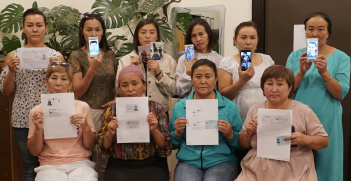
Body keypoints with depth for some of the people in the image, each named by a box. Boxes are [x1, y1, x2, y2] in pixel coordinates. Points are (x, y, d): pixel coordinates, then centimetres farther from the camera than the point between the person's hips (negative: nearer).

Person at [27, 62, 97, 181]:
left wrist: (85, 127, -12)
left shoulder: (82, 107, 4)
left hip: (79, 163, 1)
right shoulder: (37, 111, 5)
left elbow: (90, 146, 7)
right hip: (49, 166, 0)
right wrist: (38, 130, -11)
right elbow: (34, 151, 7)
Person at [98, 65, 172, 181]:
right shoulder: (112, 110, 6)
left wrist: (154, 130, -16)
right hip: (119, 166, 0)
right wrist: (109, 134, -13)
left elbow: (165, 146, 1)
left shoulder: (156, 108, 3)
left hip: (152, 165, 0)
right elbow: (104, 147, 6)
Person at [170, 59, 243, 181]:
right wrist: (178, 133, -5)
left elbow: (240, 144, 9)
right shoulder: (179, 107, 9)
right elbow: (172, 145, 14)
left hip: (221, 161, 0)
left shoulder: (230, 107, 5)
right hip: (188, 162, 1)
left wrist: (230, 134, -10)